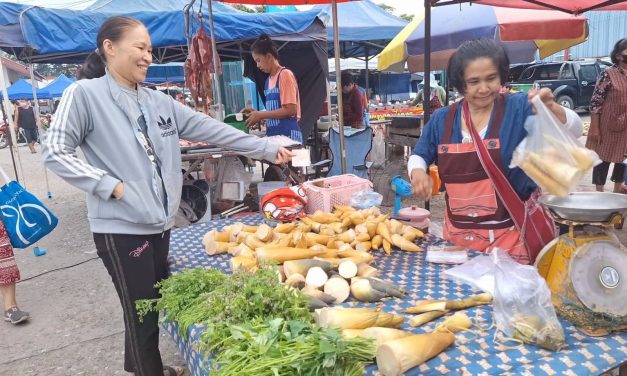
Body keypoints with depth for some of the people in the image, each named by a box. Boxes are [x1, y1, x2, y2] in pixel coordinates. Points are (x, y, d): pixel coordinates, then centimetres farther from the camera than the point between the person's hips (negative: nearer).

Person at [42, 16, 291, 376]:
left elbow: (212, 129, 7)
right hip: (122, 227, -6)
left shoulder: (158, 101, 9)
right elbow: (55, 152, -9)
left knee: (155, 304, 19)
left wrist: (268, 149, 5)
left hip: (159, 222, 6)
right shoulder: (84, 94, -7)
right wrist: (110, 185, -17)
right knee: (142, 312, 3)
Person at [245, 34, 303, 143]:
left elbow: (290, 110, -15)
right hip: (273, 135, 7)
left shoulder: (285, 74, -8)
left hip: (287, 136, -7)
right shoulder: (269, 80, 15)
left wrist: (261, 115, -11)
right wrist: (256, 113, 7)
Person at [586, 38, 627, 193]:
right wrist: (595, 128, -16)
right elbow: (595, 102, -13)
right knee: (603, 157, 2)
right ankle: (599, 192, 12)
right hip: (609, 126, -6)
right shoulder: (608, 74, -10)